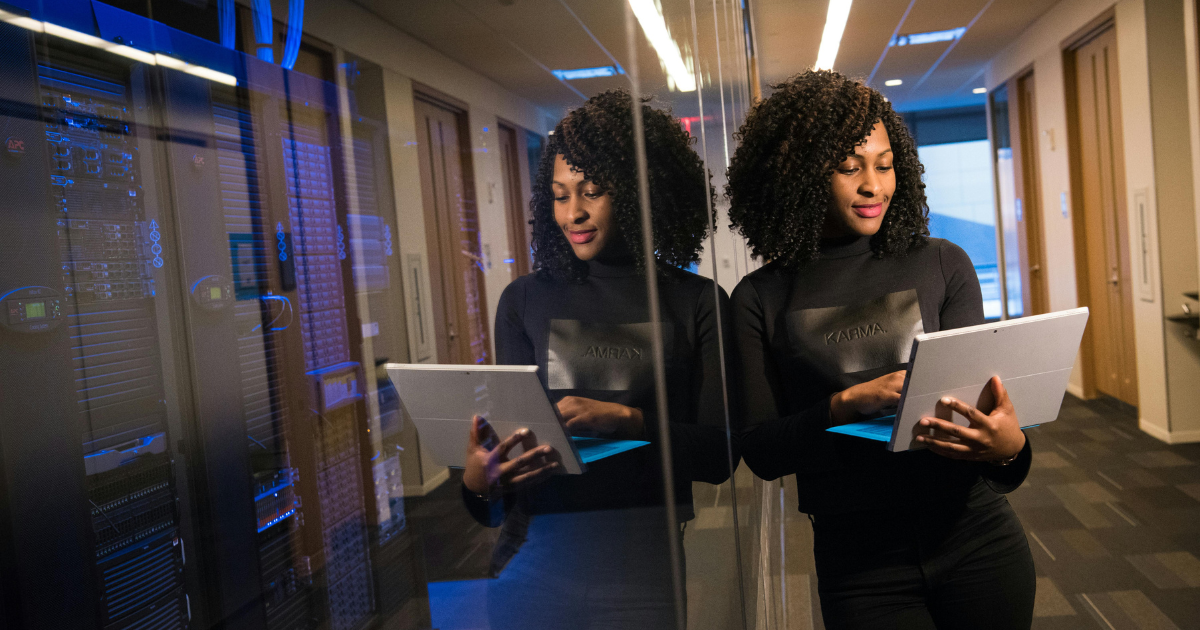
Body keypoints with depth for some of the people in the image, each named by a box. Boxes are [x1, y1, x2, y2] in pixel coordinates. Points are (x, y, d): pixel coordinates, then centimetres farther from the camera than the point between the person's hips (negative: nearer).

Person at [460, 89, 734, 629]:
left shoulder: (697, 303, 0)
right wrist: (479, 483, -16)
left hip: (647, 564, -1)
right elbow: (508, 437, 5)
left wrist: (626, 420, -19)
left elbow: (719, 454, -4)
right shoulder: (524, 301, 6)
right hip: (538, 559, 2)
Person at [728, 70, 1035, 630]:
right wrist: (849, 403, -22)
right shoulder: (760, 299, -5)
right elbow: (760, 452, -7)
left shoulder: (943, 265, -1)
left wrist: (1009, 447, -23)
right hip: (860, 566, -2)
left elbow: (981, 399, -1)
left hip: (977, 542, 2)